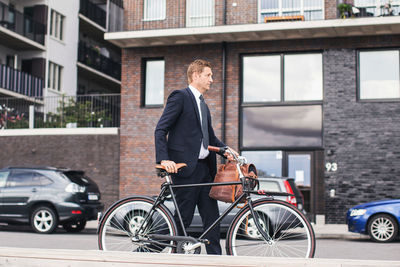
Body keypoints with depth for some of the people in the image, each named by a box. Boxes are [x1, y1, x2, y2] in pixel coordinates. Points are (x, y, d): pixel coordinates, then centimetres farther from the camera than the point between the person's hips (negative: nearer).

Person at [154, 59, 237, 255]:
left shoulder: (203, 105, 22)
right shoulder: (180, 97, -5)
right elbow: (160, 130, -11)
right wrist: (164, 159, -23)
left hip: (204, 168, 8)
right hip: (185, 166, -8)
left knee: (212, 216, 6)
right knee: (183, 218, -4)